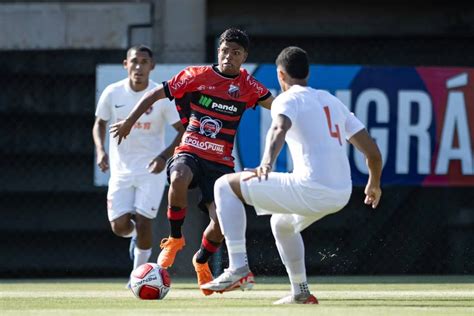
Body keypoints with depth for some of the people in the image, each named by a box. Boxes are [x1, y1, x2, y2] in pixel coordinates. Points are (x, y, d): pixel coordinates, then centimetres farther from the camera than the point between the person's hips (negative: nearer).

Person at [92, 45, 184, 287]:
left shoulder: (162, 96, -11)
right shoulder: (113, 93, -5)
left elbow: (183, 131, -7)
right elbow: (100, 123, 10)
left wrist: (165, 156, -22)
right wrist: (100, 150, -9)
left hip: (151, 168, -2)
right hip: (121, 168, 2)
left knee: (143, 222, -12)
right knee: (119, 226, -6)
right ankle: (135, 236, 32)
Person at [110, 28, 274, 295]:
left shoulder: (247, 85, 4)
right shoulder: (197, 76, 0)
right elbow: (157, 94, 5)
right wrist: (130, 121, 5)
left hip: (221, 162, 2)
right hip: (190, 152, -2)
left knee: (221, 221, -14)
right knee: (179, 179, -39)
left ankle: (202, 261, 23)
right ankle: (175, 239, -13)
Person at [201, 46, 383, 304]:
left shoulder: (288, 100, 2)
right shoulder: (333, 101, 23)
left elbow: (280, 128, -23)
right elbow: (372, 152, 22)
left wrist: (267, 164, -40)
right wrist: (374, 184, 39)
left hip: (311, 189, -8)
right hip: (342, 196, 8)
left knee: (226, 186, 2)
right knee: (281, 223, 38)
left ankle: (239, 268, -7)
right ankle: (300, 292, 39)